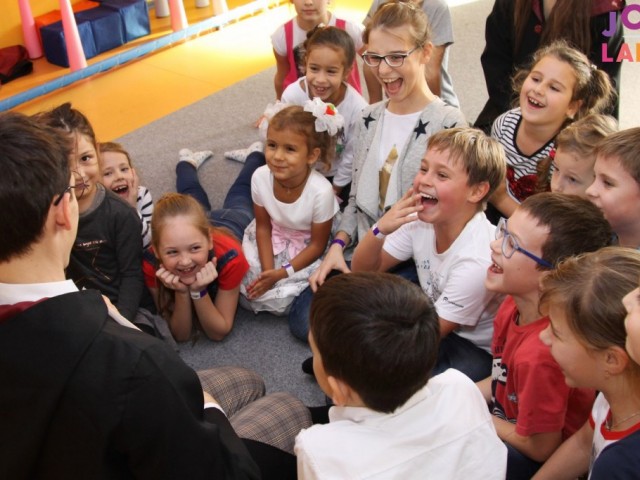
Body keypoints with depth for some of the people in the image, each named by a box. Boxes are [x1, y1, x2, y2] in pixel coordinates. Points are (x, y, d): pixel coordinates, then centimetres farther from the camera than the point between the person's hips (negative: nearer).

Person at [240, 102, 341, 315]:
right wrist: (268, 270, -18)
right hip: (271, 240, 3)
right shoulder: (260, 177, -26)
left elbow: (318, 245, -19)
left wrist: (282, 273, -23)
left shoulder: (321, 191, -35)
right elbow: (263, 226, -8)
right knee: (243, 279, -11)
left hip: (305, 249, -3)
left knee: (284, 296, -17)